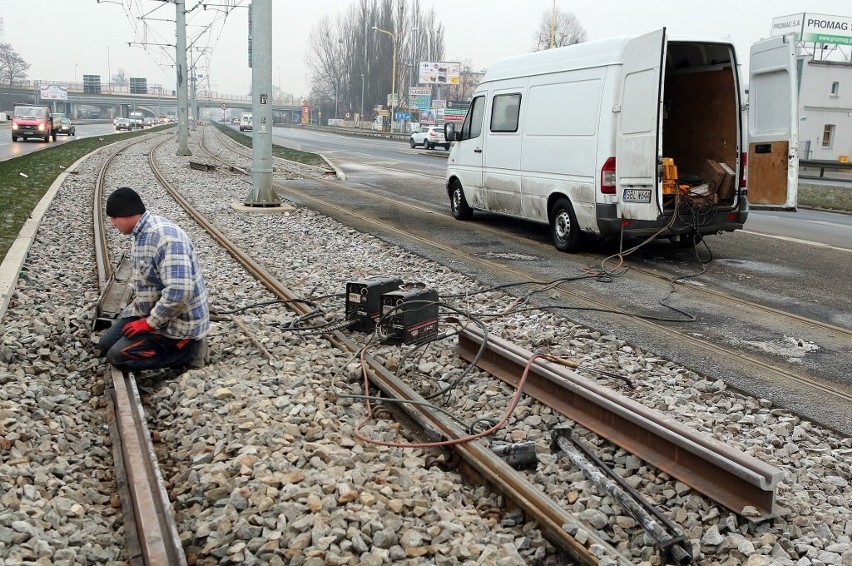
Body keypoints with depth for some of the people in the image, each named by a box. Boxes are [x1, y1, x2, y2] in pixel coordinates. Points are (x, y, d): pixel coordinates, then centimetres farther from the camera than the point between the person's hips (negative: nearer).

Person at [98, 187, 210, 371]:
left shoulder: (166, 236, -28)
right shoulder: (142, 232, 4)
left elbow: (179, 291, -35)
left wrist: (150, 323, -23)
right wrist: (135, 305, 9)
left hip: (178, 321, -10)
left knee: (117, 356, -14)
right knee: (106, 344, 12)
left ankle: (187, 349, -3)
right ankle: (172, 344, 14)